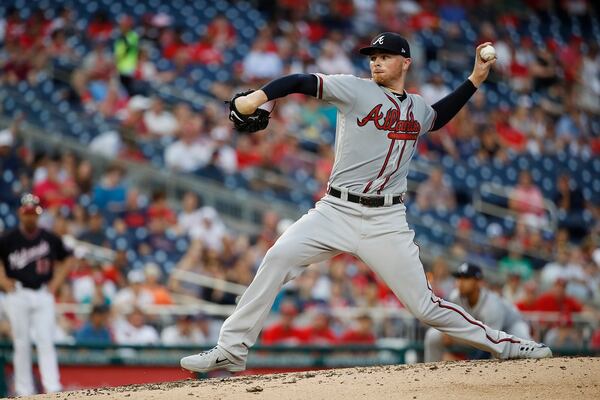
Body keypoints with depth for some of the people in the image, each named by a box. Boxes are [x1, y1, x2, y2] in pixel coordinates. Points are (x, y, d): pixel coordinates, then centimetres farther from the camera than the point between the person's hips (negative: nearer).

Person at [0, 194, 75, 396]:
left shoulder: (50, 239, 7)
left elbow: (67, 259, 19)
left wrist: (56, 282, 8)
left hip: (43, 295, 1)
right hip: (18, 296, -1)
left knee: (46, 341, -7)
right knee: (21, 343, 0)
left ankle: (52, 388, -13)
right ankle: (24, 391, 6)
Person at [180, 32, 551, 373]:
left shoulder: (418, 108, 14)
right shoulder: (355, 90, 1)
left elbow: (439, 116, 38)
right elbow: (303, 82, -11)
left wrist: (476, 78, 29)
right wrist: (258, 97, -27)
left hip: (386, 221, 2)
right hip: (337, 211, -2)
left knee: (425, 305, -3)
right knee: (279, 257, -21)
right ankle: (232, 350, -15)